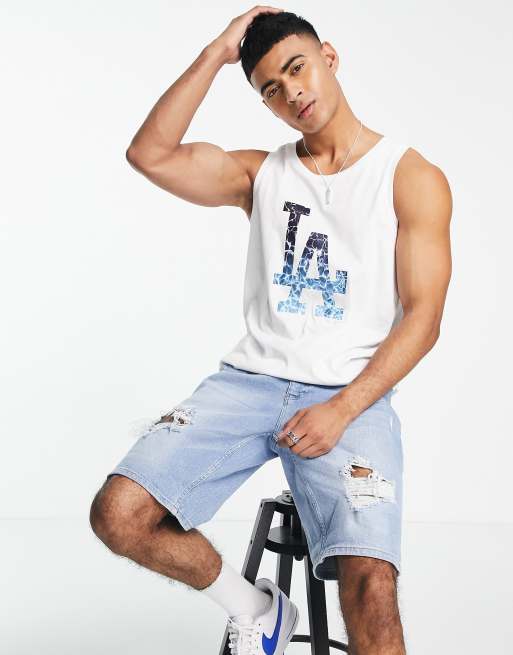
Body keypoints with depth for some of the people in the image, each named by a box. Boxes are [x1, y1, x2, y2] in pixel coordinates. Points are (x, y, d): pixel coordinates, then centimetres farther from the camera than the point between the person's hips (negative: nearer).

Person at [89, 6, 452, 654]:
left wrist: (341, 409, -14)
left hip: (351, 397, -3)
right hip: (248, 381, 4)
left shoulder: (412, 178, 5)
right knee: (118, 515, -15)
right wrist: (216, 54, -2)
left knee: (370, 584, -28)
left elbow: (422, 317, -3)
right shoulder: (260, 172, 14)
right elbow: (149, 155, -2)